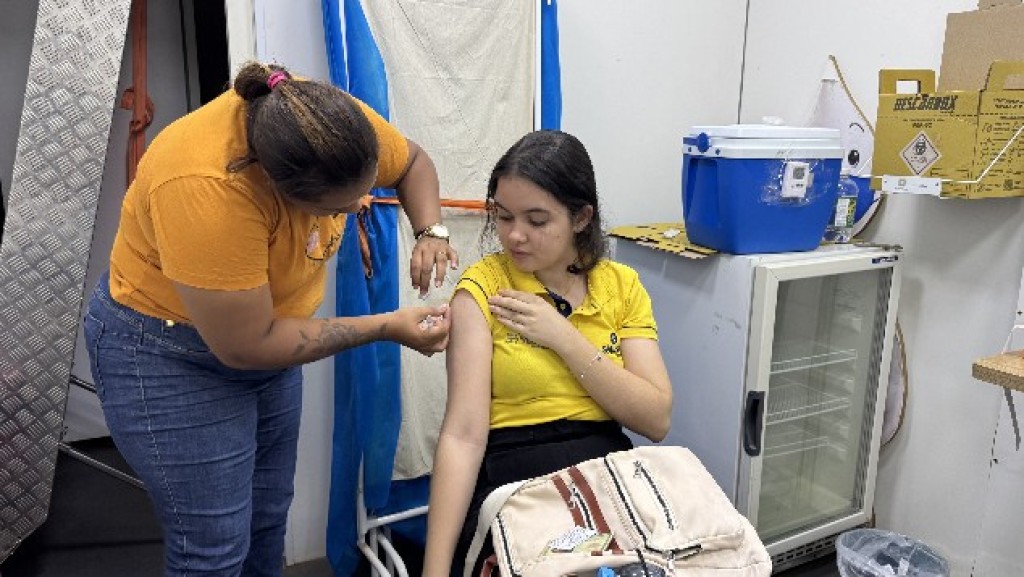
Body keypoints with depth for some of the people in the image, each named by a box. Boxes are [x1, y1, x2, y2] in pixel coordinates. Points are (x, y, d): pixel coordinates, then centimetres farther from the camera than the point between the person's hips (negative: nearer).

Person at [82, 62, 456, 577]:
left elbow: (412, 162, 3)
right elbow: (244, 345, -28)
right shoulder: (205, 189, -36)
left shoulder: (333, 122, -18)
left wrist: (429, 232, -17)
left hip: (268, 330, 6)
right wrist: (388, 327, -23)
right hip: (170, 354, -6)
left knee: (267, 520, 14)